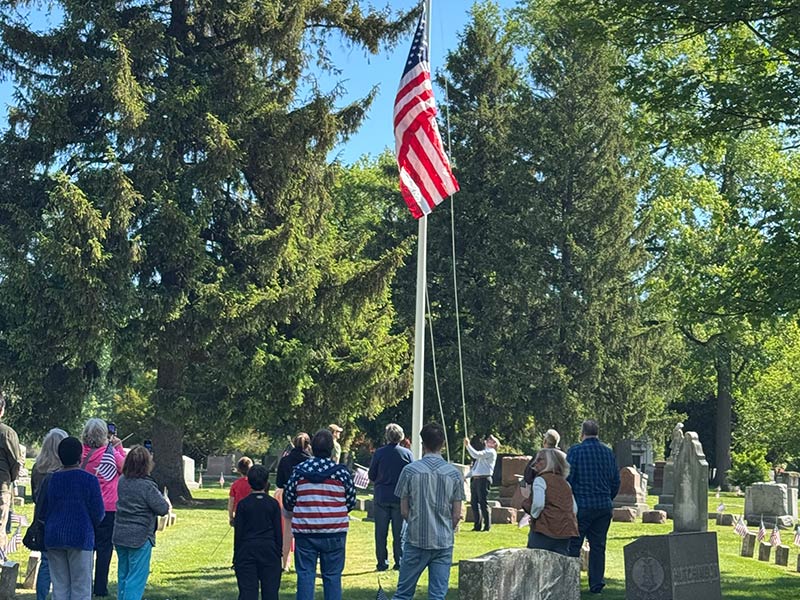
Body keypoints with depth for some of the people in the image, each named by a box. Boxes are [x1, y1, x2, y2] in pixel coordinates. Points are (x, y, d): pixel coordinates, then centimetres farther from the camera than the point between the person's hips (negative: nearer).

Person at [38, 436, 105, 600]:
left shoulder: (51, 479, 4)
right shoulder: (89, 480, -8)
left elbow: (42, 512, 10)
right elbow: (98, 513, -7)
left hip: (53, 537, 4)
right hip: (80, 537, -4)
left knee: (59, 586, 9)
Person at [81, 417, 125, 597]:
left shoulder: (82, 453, -2)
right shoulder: (111, 453, -12)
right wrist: (119, 448, 6)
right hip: (108, 507, -4)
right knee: (104, 548, 4)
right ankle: (100, 587, 6)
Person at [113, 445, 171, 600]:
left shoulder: (122, 481, 2)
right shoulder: (147, 486, -19)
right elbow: (163, 509, -14)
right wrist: (165, 501, 8)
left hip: (120, 535, 7)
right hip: (140, 538, -7)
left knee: (123, 575, 17)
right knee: (136, 577, -2)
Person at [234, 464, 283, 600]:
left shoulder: (243, 504, -2)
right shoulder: (273, 503, -1)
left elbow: (238, 533, 0)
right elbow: (278, 532, 1)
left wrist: (236, 558, 6)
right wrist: (278, 553, 10)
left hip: (247, 552, 0)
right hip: (269, 551, 0)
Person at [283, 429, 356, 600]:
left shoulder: (299, 470, 0)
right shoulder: (341, 472, -3)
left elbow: (288, 502, 6)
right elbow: (351, 502, 5)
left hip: (304, 532, 1)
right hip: (334, 533, -1)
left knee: (305, 575, 6)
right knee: (332, 576, 6)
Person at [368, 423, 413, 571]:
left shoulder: (379, 453, -4)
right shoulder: (407, 454, -3)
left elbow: (371, 476, 1)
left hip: (381, 498, 0)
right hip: (400, 497, 0)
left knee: (381, 533, 7)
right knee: (399, 533, 7)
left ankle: (382, 563, 9)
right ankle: (399, 563, 7)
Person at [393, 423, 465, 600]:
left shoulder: (410, 470, -6)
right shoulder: (454, 474, -2)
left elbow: (404, 510, -1)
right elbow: (456, 515, 1)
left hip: (416, 540, -1)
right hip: (444, 542, 1)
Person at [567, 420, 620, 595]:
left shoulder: (575, 451, -8)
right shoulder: (608, 452, 8)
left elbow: (568, 478, -9)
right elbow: (616, 481, 12)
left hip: (581, 506, -4)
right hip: (604, 507, 5)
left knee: (573, 545, 2)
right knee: (598, 546, 10)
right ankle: (597, 584, 11)